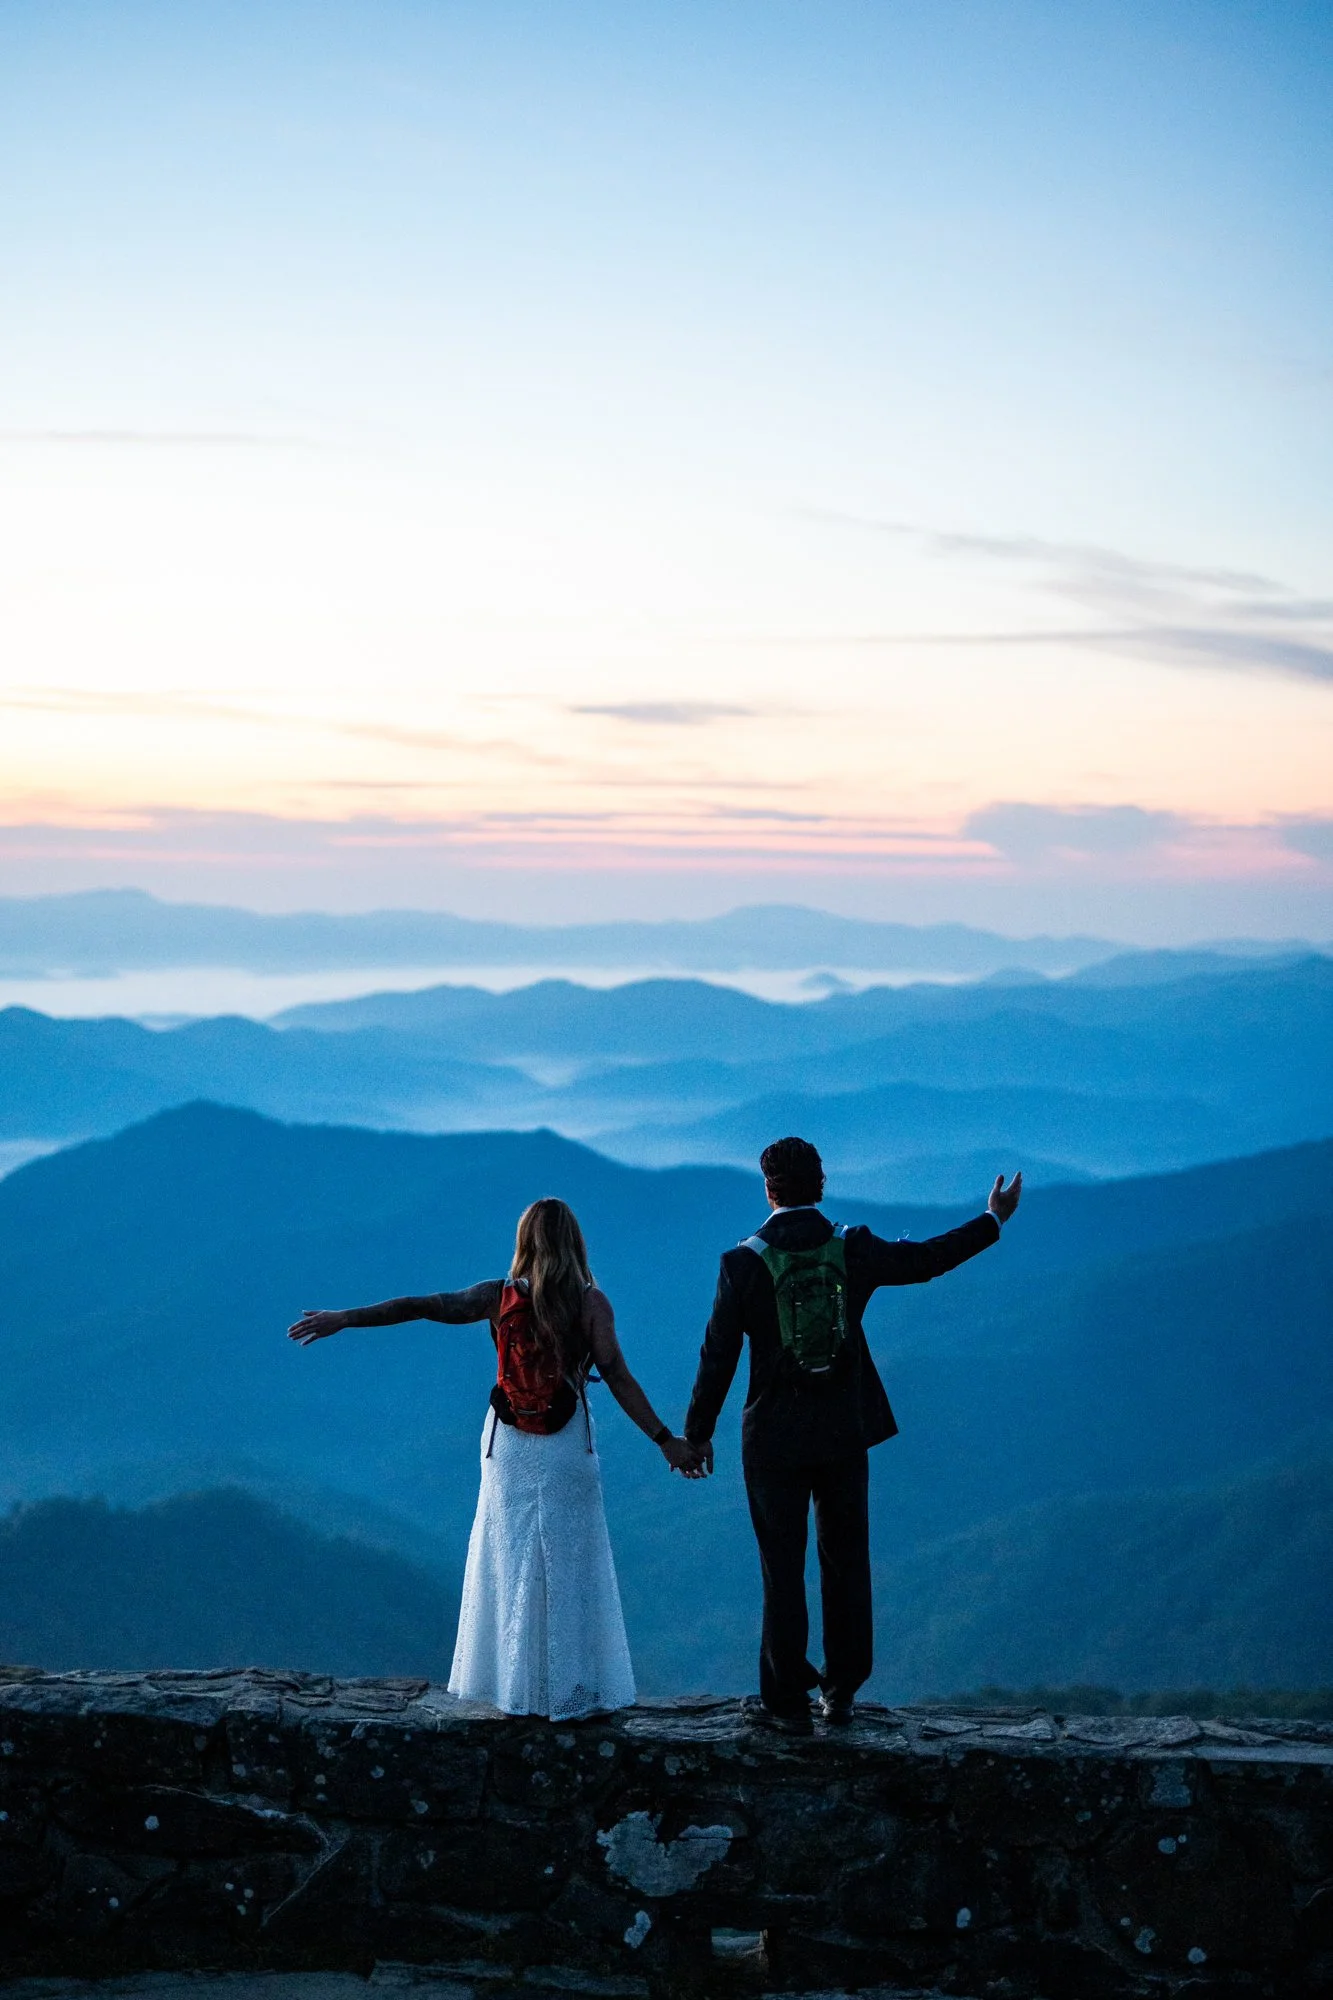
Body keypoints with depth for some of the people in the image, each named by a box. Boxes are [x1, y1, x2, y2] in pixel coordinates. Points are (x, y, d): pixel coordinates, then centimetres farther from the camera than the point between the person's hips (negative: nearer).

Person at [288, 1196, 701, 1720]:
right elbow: (618, 1379, -13)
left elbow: (420, 1306, -3)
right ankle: (572, 1693, 5)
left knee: (511, 1564, 11)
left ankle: (514, 1691, 15)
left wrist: (343, 1319, 3)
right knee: (569, 1567, 4)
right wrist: (665, 1441, -11)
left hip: (507, 1449, 2)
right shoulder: (591, 1303, -8)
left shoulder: (498, 1297, -2)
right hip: (567, 1452, -2)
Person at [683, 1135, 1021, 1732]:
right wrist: (994, 1220, 25)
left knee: (783, 1569, 5)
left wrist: (697, 1434, 3)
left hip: (775, 1438, -2)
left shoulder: (743, 1263, -12)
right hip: (845, 1434, 3)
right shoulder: (853, 1249, -5)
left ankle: (788, 1701, 11)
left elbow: (718, 1354, -8)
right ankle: (840, 1693, 20)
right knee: (846, 1561, 13)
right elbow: (924, 1260, 10)